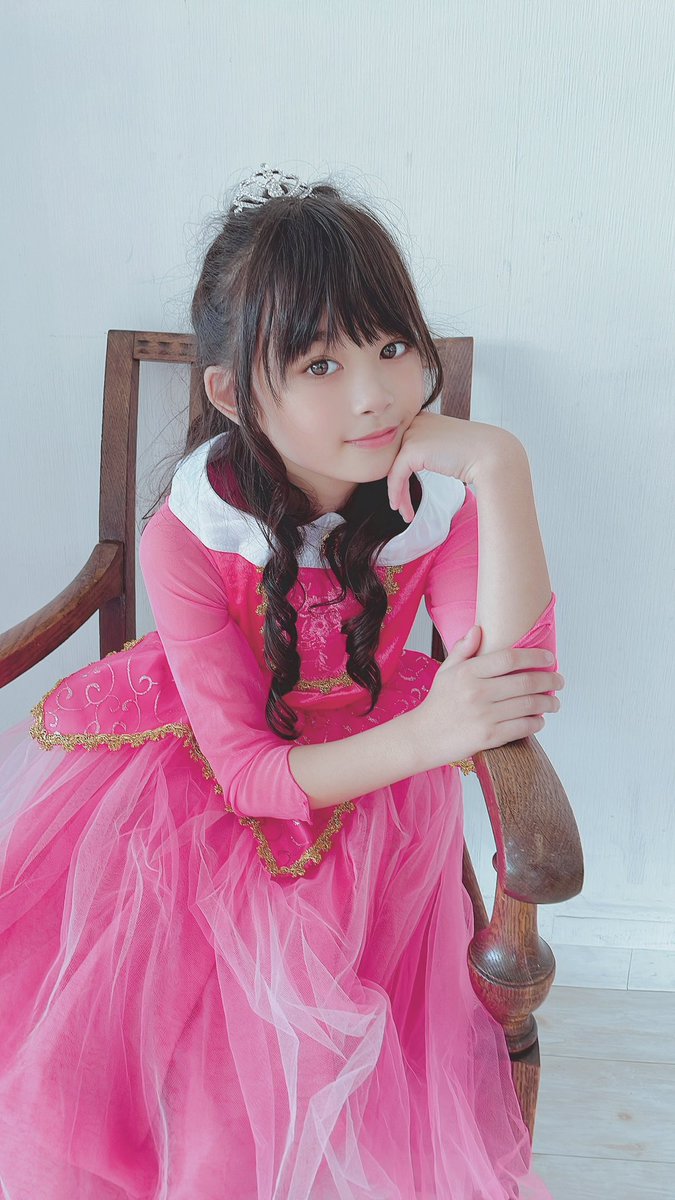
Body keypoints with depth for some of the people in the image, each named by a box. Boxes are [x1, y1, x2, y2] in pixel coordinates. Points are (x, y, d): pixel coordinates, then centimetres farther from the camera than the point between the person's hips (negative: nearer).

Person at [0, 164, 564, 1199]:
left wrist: (501, 470, -38)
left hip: (365, 795, 1)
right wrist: (425, 737, -37)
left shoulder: (439, 501, -18)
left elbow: (512, 706, -31)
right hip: (201, 794, 0)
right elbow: (248, 770, -21)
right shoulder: (188, 537, -22)